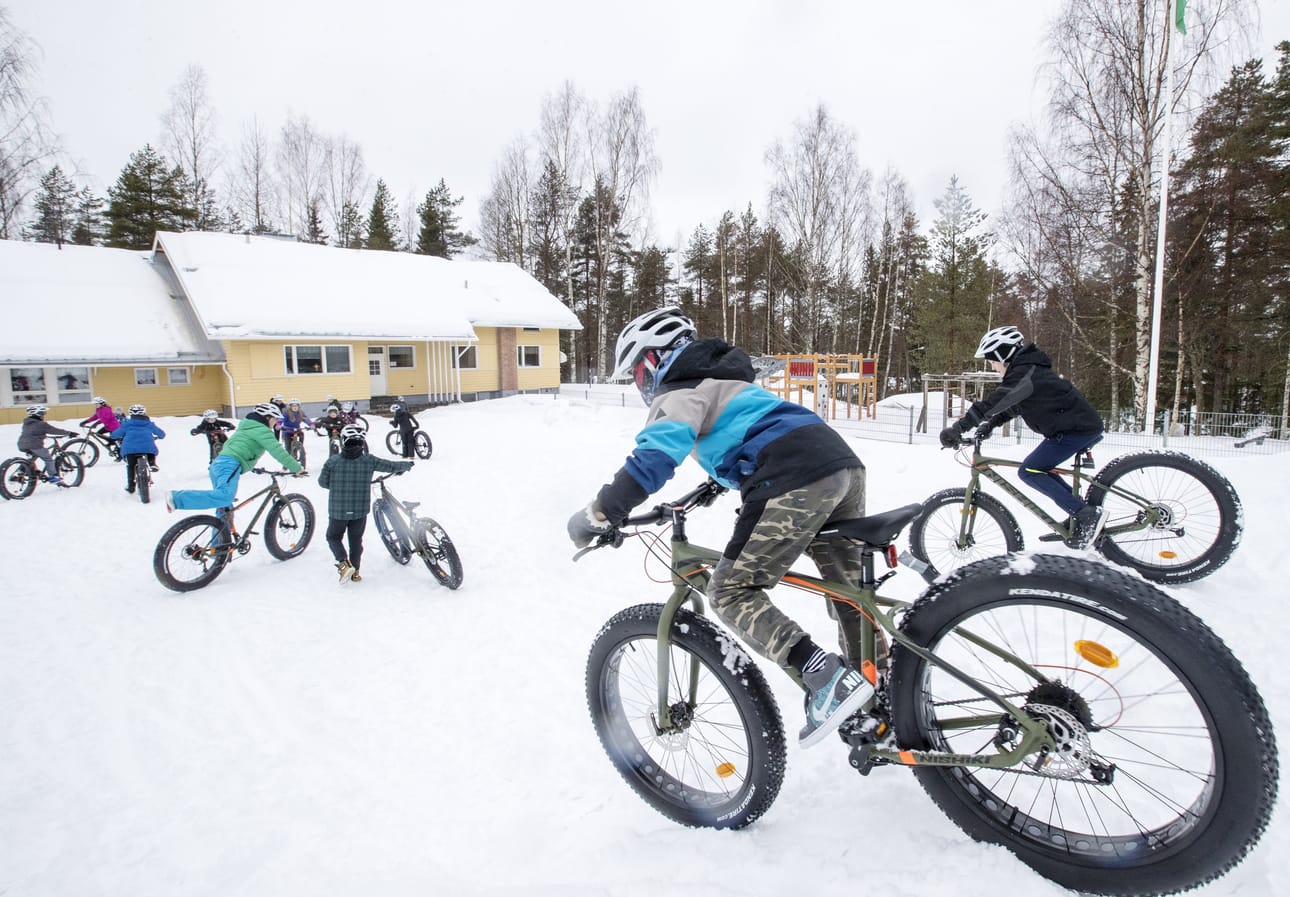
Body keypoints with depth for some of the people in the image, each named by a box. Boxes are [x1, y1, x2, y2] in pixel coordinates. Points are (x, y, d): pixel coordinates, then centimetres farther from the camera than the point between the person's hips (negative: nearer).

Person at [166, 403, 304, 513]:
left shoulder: (247, 426, 32)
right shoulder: (262, 430, 3)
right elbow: (277, 451, -6)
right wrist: (297, 468, -4)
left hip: (218, 464, 10)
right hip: (230, 465, -10)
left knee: (225, 508, 12)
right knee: (225, 497, -30)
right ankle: (177, 498, -30)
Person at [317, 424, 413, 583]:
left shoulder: (332, 461, -9)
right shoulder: (369, 460, -9)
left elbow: (322, 482, 1)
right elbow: (392, 466, 0)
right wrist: (407, 464, 19)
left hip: (337, 510, -1)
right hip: (360, 510, 1)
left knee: (333, 537, 19)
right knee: (356, 540, 17)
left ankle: (343, 562, 0)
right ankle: (355, 572, 23)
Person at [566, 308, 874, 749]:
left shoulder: (678, 394, 4)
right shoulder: (721, 382, 32)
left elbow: (652, 459, -14)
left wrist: (596, 515, -8)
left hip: (797, 480, -10)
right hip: (844, 462, 10)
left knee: (730, 592, -2)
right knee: (849, 590, 22)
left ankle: (827, 680, -12)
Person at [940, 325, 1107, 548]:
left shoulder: (1025, 373, -17)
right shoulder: (1027, 368, 15)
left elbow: (995, 402, -29)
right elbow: (1009, 406, 20)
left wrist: (958, 427, -32)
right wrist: (987, 427, 5)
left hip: (1078, 428, -11)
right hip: (1085, 424, 11)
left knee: (1029, 471, -12)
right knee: (1039, 469, 17)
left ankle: (1088, 514, -13)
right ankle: (1081, 516, 19)